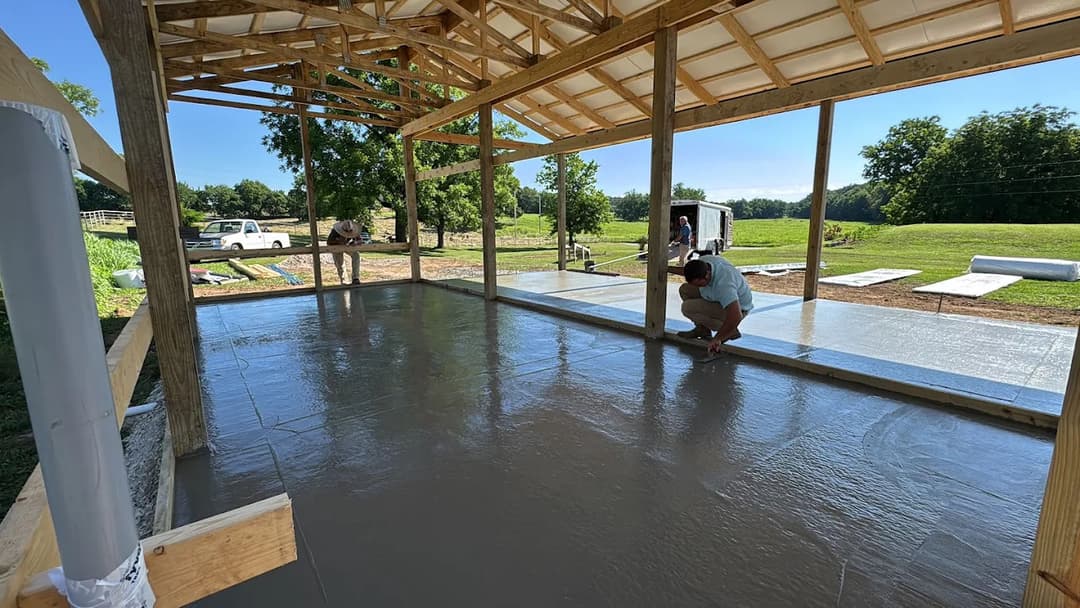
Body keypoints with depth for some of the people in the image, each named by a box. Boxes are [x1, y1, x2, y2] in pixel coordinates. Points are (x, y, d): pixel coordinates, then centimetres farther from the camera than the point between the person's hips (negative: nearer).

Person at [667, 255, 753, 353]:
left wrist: (717, 339, -34)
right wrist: (667, 268, 3)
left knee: (688, 307, -22)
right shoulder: (703, 261, -16)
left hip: (737, 308, -8)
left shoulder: (723, 284, -41)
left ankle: (730, 331, -9)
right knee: (685, 289, 0)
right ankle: (702, 329, 5)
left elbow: (736, 316, -44)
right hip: (720, 298, 9)